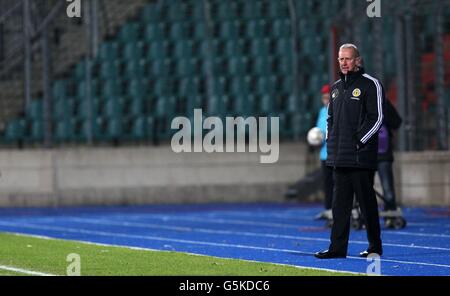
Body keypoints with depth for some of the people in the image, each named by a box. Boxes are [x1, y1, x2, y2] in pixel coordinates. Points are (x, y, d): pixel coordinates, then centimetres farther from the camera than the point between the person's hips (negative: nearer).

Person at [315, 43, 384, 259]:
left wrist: (360, 141, -13)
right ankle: (337, 247, 8)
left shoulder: (370, 85, -5)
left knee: (367, 201, -2)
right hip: (339, 156, 7)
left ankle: (375, 247, 6)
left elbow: (377, 118, -10)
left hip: (361, 157, -7)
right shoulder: (336, 87, 17)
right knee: (340, 203, 6)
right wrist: (330, 140, 12)